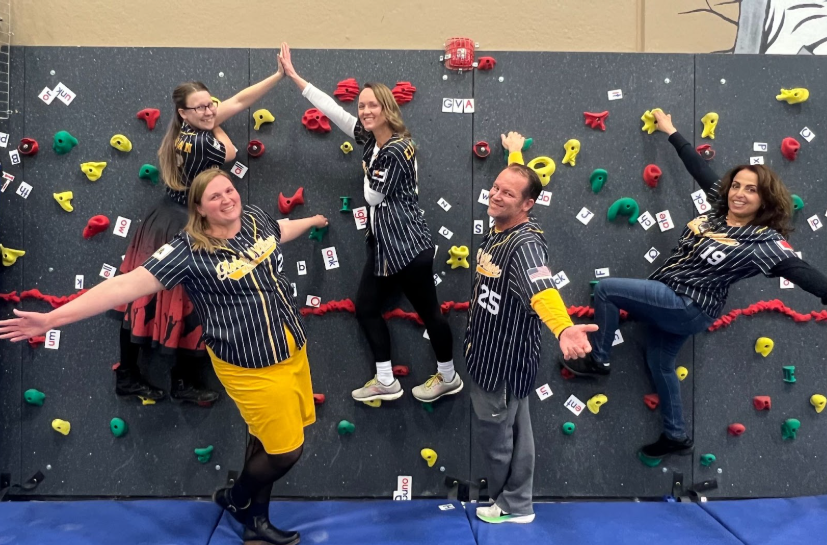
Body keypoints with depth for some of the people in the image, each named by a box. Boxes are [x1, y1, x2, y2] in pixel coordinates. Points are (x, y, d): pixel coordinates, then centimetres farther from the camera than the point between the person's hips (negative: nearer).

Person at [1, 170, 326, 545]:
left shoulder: (256, 218, 0)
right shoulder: (190, 250, -20)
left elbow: (281, 230, 25)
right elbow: (127, 285, -25)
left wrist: (312, 221, 45)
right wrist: (52, 318, -31)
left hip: (293, 350, 7)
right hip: (251, 367, -7)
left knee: (266, 439, 18)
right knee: (284, 450, 3)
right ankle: (236, 499, 34)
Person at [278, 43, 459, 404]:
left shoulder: (398, 149, -18)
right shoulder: (370, 139, 5)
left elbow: (372, 195, -16)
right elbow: (333, 110, 5)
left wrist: (369, 167, 1)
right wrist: (293, 76, 5)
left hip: (408, 244, -9)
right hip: (383, 244, 9)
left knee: (428, 311, 6)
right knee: (366, 307, 13)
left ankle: (448, 378, 26)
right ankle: (386, 382, 24)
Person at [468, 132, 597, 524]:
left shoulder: (526, 243, -27)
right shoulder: (498, 225, -1)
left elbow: (542, 291, -46)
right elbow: (515, 181, 22)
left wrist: (563, 329, -66)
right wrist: (514, 153, 39)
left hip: (507, 357, -9)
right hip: (486, 349, 9)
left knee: (496, 433, 7)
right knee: (505, 429, 21)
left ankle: (513, 505, 30)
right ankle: (510, 498, 37)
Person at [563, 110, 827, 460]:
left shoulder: (765, 242, -20)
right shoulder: (721, 207, -1)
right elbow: (699, 168, 8)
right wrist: (671, 132, 15)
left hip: (687, 307, -8)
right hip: (674, 301, 8)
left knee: (605, 289, -12)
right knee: (660, 364, 21)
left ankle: (598, 361, 6)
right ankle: (677, 436, 37)